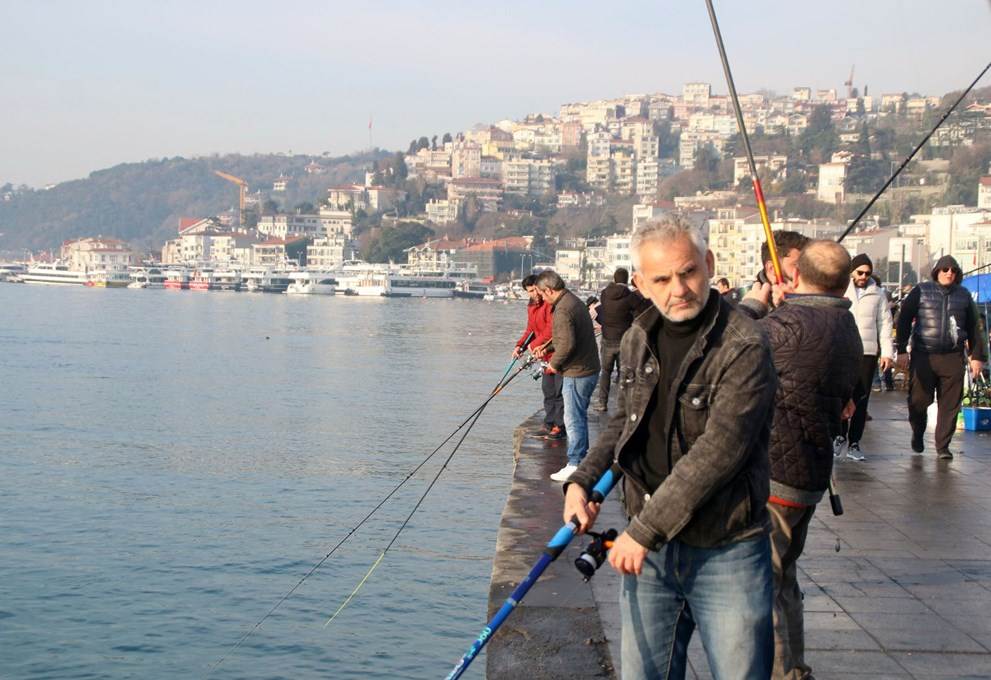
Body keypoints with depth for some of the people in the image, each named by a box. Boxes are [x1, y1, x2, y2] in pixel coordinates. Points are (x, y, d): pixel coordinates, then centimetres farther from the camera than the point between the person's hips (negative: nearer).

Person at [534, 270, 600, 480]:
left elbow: (568, 344, -28)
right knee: (579, 418, 18)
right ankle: (581, 460, 27)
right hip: (588, 370, 10)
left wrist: (554, 363, -12)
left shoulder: (562, 310, -20)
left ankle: (575, 466, 1)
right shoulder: (575, 301, 13)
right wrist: (547, 348, 17)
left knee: (573, 420, -3)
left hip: (576, 374, -10)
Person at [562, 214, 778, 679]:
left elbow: (716, 453, -23)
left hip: (726, 554, -6)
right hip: (649, 551, 6)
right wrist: (581, 482, 6)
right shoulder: (637, 341, 6)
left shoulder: (744, 345, -17)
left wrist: (645, 531, -22)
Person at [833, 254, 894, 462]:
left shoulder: (878, 294, 12)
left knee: (861, 399, 2)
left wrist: (887, 352, 4)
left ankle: (854, 442, 7)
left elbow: (885, 324, 11)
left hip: (868, 352, 2)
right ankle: (840, 435, 12)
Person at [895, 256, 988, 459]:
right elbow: (904, 320, 3)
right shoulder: (921, 292, 5)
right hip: (923, 356, -2)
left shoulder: (964, 295, 13)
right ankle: (918, 435, 27)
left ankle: (943, 446, 8)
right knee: (918, 400, 2)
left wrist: (977, 356, 11)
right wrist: (901, 350, -4)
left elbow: (973, 328, 16)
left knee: (950, 404, -2)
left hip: (953, 357, 2)